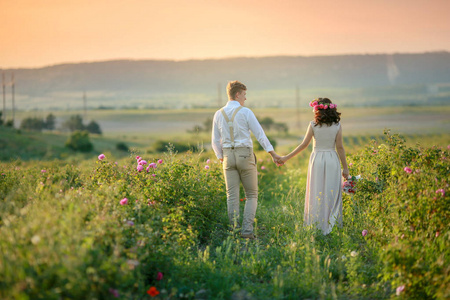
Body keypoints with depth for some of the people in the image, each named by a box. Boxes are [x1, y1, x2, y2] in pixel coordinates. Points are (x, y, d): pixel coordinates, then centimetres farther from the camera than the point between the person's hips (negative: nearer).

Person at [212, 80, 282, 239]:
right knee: (252, 195, 6)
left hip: (228, 156, 4)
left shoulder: (219, 114, 6)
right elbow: (260, 134, -8)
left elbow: (215, 141, 10)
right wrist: (272, 153, -5)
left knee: (232, 196, 5)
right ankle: (247, 230, -5)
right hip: (245, 155, -3)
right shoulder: (245, 112, -7)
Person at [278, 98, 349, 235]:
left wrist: (287, 157, 5)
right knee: (332, 194, 5)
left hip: (317, 159, 0)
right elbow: (340, 147, -2)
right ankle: (330, 227, 3)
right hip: (332, 161, 1)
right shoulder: (337, 125, -1)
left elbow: (304, 145, -3)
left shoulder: (313, 125, -4)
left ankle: (315, 227, 9)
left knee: (316, 194, 7)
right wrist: (345, 167, 5)